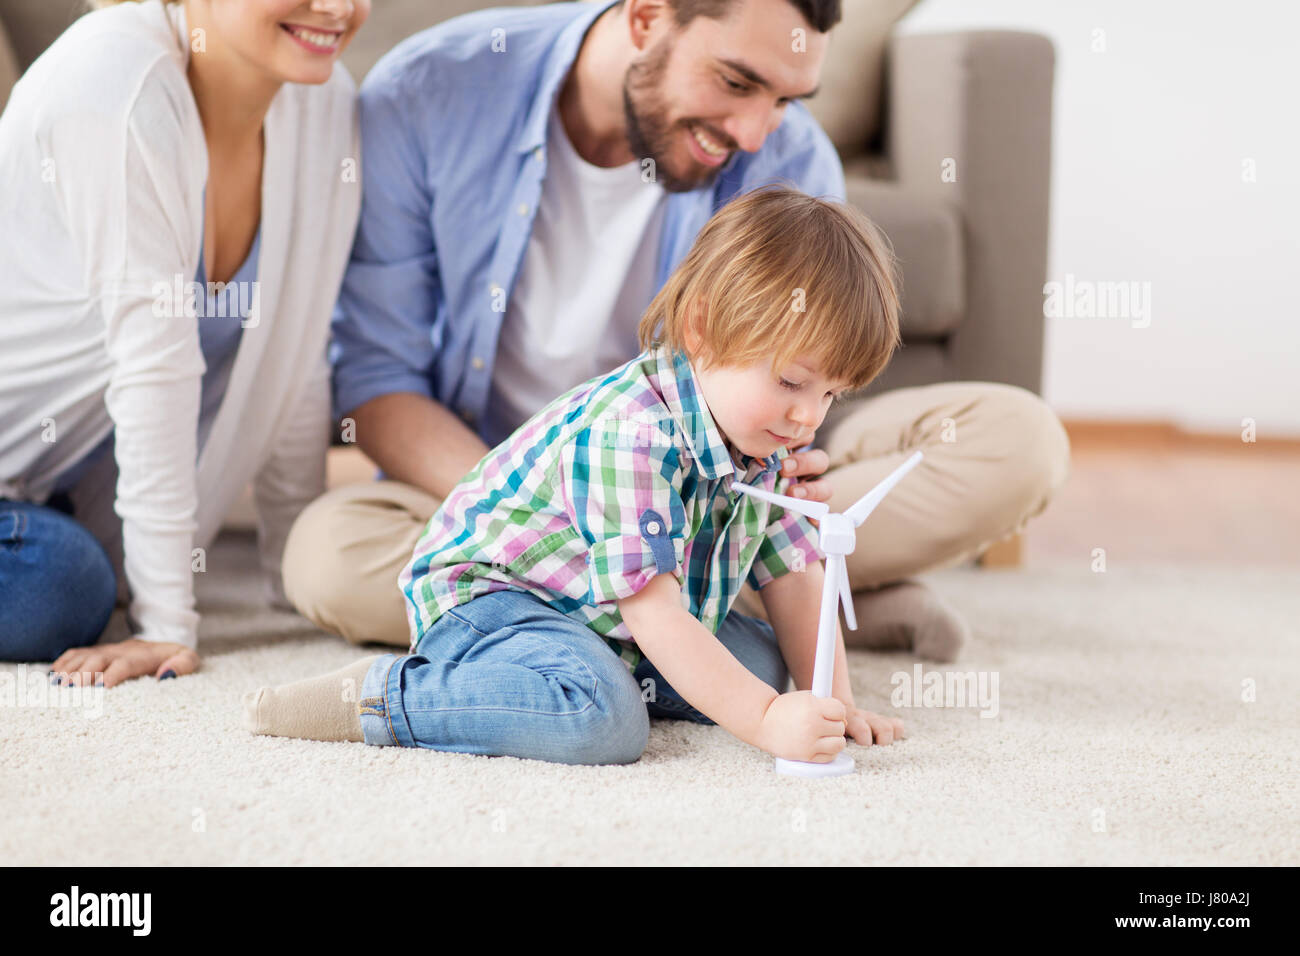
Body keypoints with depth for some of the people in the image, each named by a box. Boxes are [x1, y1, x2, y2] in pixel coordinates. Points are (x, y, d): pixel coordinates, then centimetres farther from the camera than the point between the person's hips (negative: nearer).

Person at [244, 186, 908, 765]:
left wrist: (835, 703, -2)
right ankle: (383, 696, -20)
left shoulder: (760, 447, 0)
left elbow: (794, 578, 8)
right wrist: (765, 719, -35)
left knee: (762, 663, 3)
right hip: (486, 594, -9)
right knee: (601, 720, -35)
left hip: (605, 623, 10)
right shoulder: (631, 434, -30)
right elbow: (651, 608, -33)